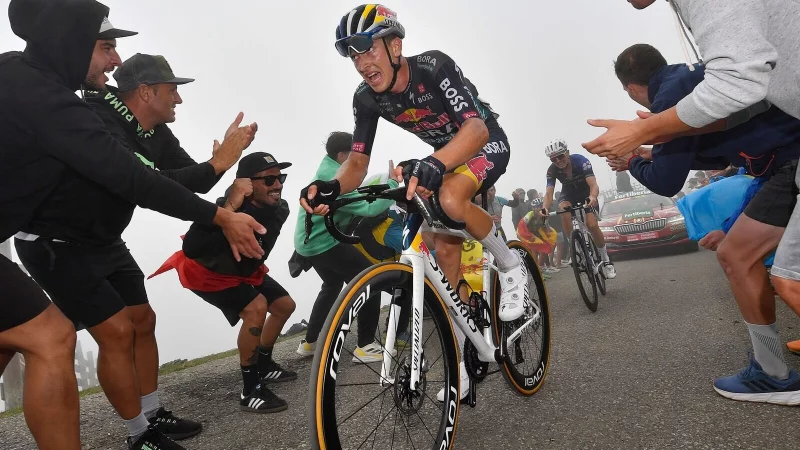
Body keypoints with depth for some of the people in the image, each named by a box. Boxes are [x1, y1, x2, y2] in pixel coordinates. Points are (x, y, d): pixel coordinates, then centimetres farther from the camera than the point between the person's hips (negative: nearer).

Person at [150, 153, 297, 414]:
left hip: (243, 268, 8)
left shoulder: (279, 209, -17)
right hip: (205, 271, -7)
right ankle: (251, 390, -14)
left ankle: (264, 365, 30)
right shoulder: (228, 207, -37)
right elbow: (191, 249, -51)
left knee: (285, 306, 9)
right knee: (256, 308, -27)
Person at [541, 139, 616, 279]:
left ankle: (606, 260, 0)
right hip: (568, 194, 2)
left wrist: (593, 197, -63)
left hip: (586, 193, -2)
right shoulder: (552, 170, -23)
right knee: (564, 210, -34)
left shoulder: (581, 161, -30)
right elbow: (549, 192, -31)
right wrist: (545, 207, -54)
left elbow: (593, 185, -39)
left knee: (592, 225, -21)